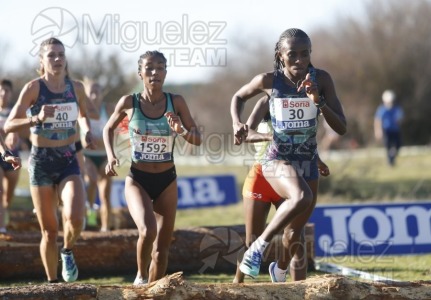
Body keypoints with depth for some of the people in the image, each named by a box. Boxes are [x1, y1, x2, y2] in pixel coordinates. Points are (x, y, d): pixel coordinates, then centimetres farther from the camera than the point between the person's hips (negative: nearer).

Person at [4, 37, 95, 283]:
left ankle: (68, 251, 10)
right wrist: (37, 119, -30)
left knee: (75, 217, -22)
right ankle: (53, 283, 20)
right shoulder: (34, 88, -9)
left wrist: (87, 131, 3)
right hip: (41, 162, -2)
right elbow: (9, 126, -15)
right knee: (49, 231, 3)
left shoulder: (76, 87, 2)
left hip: (69, 162, 2)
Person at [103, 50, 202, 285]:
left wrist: (181, 131, -23)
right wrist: (111, 156, -5)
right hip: (137, 180, -2)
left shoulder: (176, 102, -6)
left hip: (167, 180, 2)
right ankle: (141, 276, -1)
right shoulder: (129, 103, -7)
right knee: (147, 230, -27)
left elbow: (197, 140, -3)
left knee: (162, 247, 7)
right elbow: (108, 128, 10)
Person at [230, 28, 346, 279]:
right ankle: (259, 246, -19)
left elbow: (341, 128, -12)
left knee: (295, 230, 18)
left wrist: (318, 100, -26)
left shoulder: (321, 79, -10)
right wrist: (237, 123, -11)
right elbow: (239, 97, 8)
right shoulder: (268, 81, -13)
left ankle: (280, 271, 48)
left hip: (308, 162, 4)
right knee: (301, 197, -36)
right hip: (277, 160, -4)